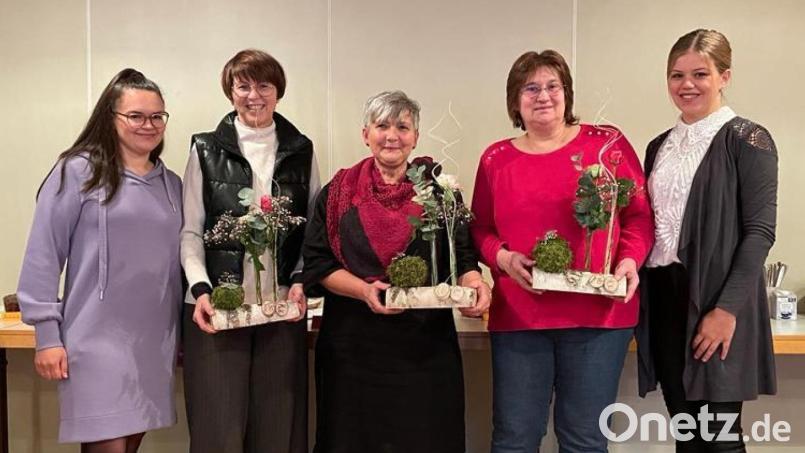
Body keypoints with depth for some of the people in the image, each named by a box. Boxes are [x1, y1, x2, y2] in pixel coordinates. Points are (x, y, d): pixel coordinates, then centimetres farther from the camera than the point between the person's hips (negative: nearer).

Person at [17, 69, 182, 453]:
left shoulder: (171, 183, 12)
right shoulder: (78, 172, -5)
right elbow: (43, 255, -6)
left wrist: (181, 333, 16)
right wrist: (47, 335, -9)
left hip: (154, 344, 5)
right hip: (99, 341, -5)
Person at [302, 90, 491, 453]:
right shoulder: (339, 192, 5)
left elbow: (462, 255, 5)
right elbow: (318, 265, 0)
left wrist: (473, 282, -18)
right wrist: (364, 290, -17)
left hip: (426, 343, 0)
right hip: (354, 344, 0)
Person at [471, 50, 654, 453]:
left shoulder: (608, 143, 3)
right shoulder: (496, 159, 8)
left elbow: (639, 213, 5)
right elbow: (480, 229, 11)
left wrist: (630, 260, -11)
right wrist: (504, 258, -8)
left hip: (598, 314, -1)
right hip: (517, 316, 2)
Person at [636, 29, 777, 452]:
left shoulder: (746, 140, -5)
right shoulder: (659, 146, 13)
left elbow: (760, 231, -11)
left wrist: (727, 309, -17)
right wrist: (639, 291, 4)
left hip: (715, 303, -5)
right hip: (664, 299, 6)